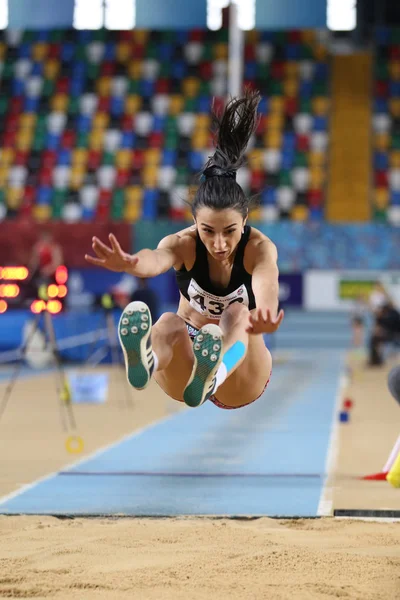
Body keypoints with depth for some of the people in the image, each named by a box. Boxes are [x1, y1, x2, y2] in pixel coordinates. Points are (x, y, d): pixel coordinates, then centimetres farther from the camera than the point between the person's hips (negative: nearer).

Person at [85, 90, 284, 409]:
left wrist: (264, 316, -69)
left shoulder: (260, 248, -19)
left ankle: (212, 374, -71)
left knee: (238, 315, -34)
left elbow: (266, 286, -44)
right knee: (168, 323, -34)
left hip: (240, 384, -1)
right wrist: (129, 263, -68)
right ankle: (145, 361, -73)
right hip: (184, 357, 1)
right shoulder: (183, 243, -17)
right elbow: (156, 260, -43)